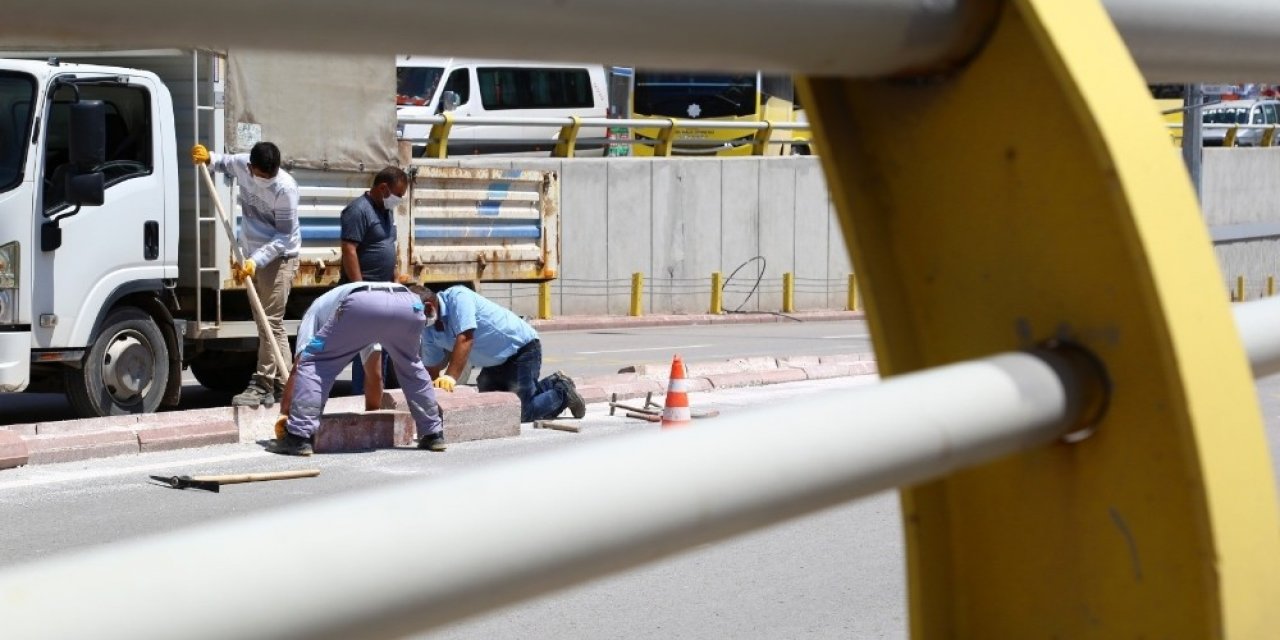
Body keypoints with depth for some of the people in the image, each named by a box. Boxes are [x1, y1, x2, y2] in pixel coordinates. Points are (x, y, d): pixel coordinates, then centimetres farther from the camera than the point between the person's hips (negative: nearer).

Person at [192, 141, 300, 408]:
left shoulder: (285, 188, -23)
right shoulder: (242, 164, -5)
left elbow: (285, 237, -21)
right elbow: (225, 163, 22)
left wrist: (255, 261, -29)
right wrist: (208, 158, 1)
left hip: (278, 258, -7)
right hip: (254, 256, 7)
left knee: (270, 322, -12)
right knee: (270, 324, 11)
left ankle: (263, 386, -12)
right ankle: (280, 386, 16)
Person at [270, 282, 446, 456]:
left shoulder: (316, 310, 38)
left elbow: (298, 365, 27)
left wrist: (284, 412, 32)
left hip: (363, 305, -5)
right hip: (410, 305, 5)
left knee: (313, 363, 13)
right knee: (411, 369, 34)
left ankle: (299, 438, 3)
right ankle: (433, 434, 33)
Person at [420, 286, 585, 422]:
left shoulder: (457, 297, -26)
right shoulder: (428, 332, -1)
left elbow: (465, 339, -36)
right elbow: (432, 369, 3)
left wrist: (450, 377, -43)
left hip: (522, 348, -9)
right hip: (496, 363, 9)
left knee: (520, 413, -15)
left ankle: (562, 392, 11)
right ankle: (550, 386, 23)